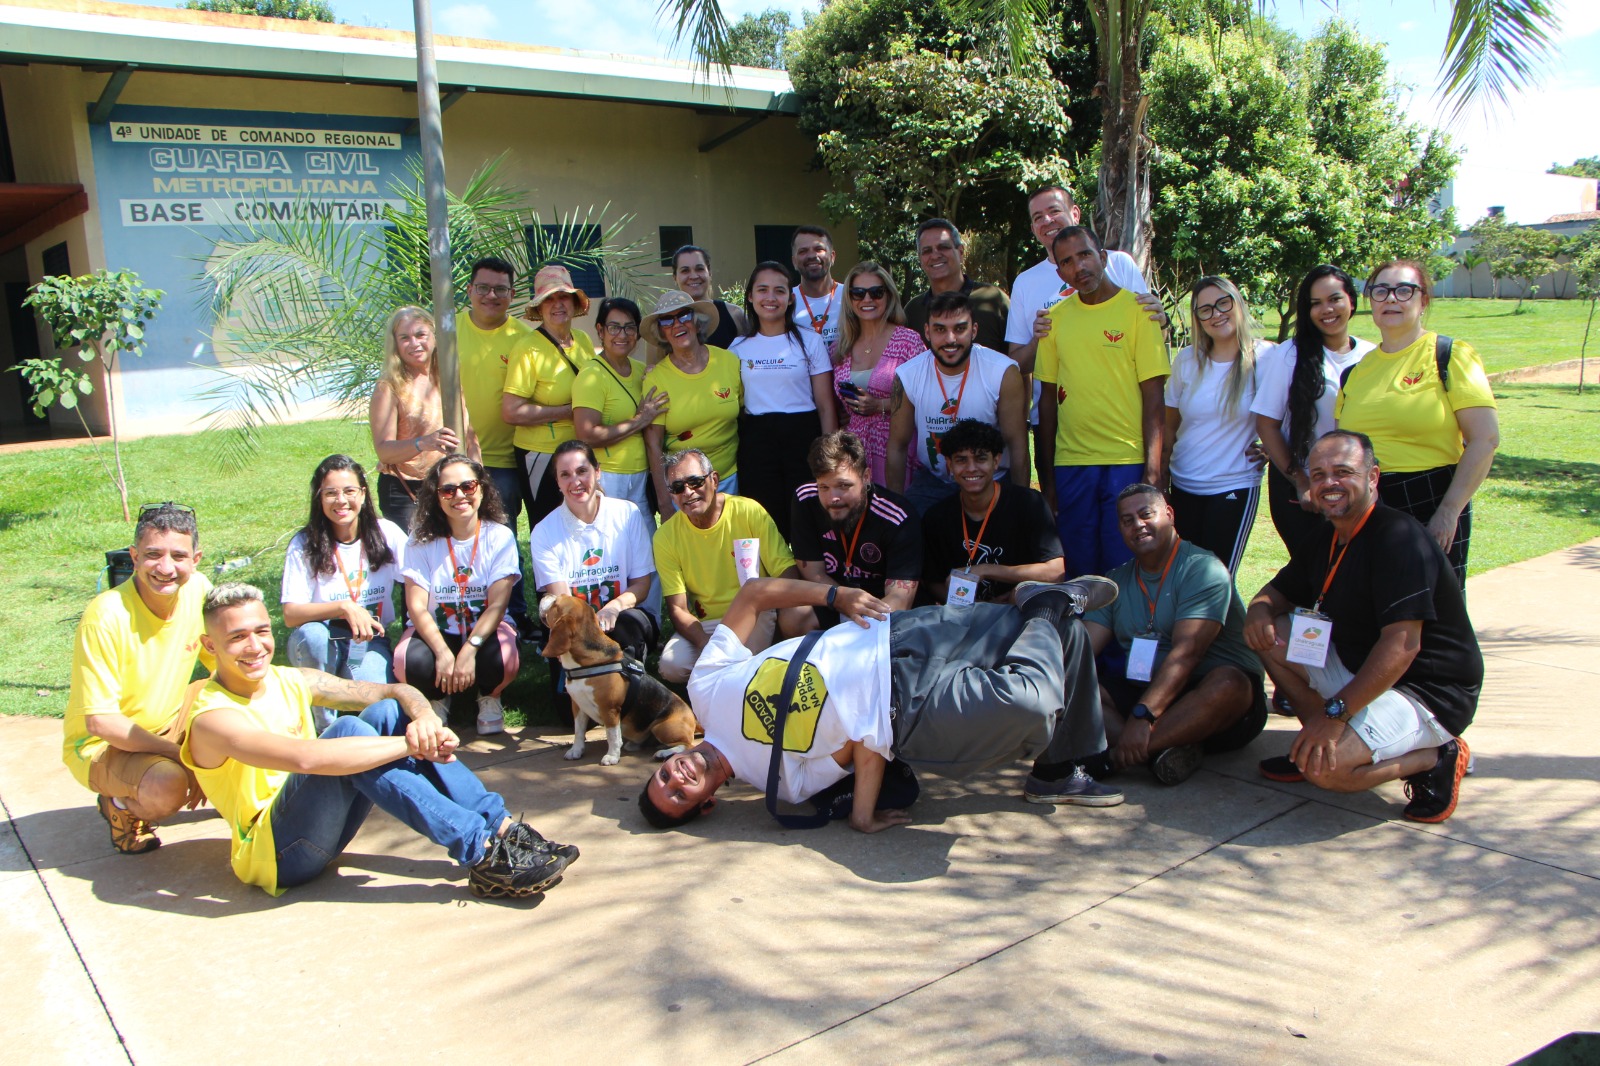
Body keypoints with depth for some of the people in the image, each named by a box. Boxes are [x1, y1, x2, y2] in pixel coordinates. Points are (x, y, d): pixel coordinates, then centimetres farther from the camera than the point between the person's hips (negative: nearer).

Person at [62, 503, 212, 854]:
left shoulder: (197, 589, -12)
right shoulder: (106, 617, -28)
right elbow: (100, 722, -26)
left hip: (165, 726, 6)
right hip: (101, 745, -6)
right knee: (168, 786, -34)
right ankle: (120, 802, 1)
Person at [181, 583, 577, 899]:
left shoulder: (292, 682, 5)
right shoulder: (213, 717, -17)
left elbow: (398, 691, 0)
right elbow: (305, 757, -36)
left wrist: (424, 717, -24)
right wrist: (409, 744, -33)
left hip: (324, 831, 7)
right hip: (274, 854, -7)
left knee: (388, 712, -12)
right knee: (347, 730, -29)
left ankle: (503, 829, -22)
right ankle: (483, 855, -33)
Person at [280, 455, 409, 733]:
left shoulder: (387, 533, -5)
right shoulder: (304, 544, -8)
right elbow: (290, 614, -16)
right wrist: (344, 608, -30)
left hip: (372, 642, -1)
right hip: (321, 646, 1)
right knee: (311, 633, -36)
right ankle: (326, 725, -15)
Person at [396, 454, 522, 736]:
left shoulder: (500, 537, -7)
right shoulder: (421, 540, -5)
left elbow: (497, 605, -14)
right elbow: (417, 606, -11)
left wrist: (469, 650, -29)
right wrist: (443, 652, -27)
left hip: (486, 628, -1)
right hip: (436, 630, 1)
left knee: (502, 661, -35)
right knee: (410, 663, -32)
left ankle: (489, 698, 4)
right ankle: (437, 699, 6)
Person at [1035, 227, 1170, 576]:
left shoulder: (1137, 309, -2)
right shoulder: (1055, 318, 9)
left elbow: (1153, 395, -5)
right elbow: (1048, 397, 11)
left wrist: (1153, 468, -12)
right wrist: (1046, 475, 11)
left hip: (1129, 461, -3)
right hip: (1071, 464, 3)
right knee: (1078, 570, 8)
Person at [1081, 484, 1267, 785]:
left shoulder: (1203, 569, -11)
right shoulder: (1116, 581, 10)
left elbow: (1186, 652, -23)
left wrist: (1143, 715, -35)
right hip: (1142, 692, 6)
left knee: (1228, 683, -38)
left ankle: (1112, 757, -41)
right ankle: (1166, 747, -35)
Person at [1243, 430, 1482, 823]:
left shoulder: (1400, 538, -22)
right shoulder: (1324, 540, 6)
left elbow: (1402, 646, -29)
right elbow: (1278, 591, 17)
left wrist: (1335, 712, -31)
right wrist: (1259, 610, -10)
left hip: (1430, 694, -9)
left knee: (1325, 767, -28)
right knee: (1272, 634, -2)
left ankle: (1435, 757, -3)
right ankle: (1326, 740, 4)